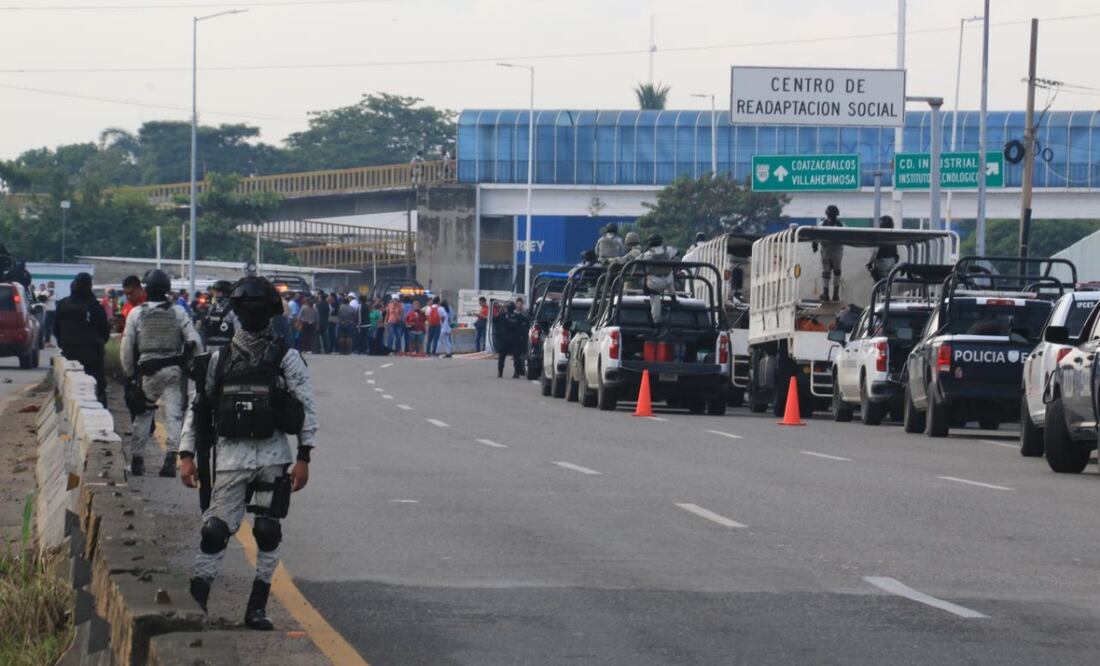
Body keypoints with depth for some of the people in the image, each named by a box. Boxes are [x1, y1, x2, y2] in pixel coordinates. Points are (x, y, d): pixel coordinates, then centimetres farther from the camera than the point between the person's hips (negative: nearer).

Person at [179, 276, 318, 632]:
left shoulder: (286, 357, 1)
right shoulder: (220, 358, 8)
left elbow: (307, 409, 0)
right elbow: (198, 408, 11)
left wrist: (303, 458, -5)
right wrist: (187, 455, 4)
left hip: (273, 454, -1)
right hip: (230, 454, 1)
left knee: (268, 532, 1)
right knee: (215, 531, -5)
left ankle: (257, 606, 10)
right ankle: (193, 605, -1)